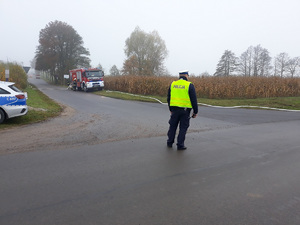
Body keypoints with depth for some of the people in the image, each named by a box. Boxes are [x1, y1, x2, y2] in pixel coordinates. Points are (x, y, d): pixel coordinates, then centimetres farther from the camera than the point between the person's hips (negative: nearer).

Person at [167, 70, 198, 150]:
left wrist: (171, 109, 24)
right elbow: (194, 100, -7)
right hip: (185, 110, -3)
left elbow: (169, 98, 14)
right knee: (183, 127, 6)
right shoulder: (189, 85, -6)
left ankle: (170, 142, 25)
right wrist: (195, 111, 2)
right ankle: (180, 145, 9)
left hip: (175, 109, 4)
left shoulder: (172, 84, 7)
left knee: (173, 126, 16)